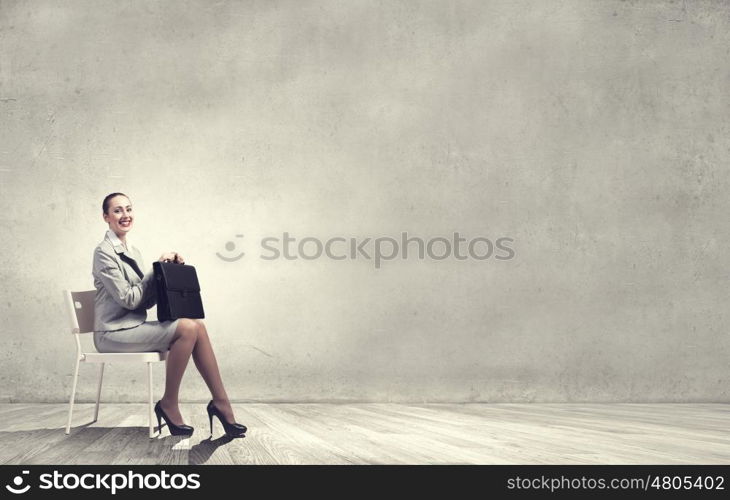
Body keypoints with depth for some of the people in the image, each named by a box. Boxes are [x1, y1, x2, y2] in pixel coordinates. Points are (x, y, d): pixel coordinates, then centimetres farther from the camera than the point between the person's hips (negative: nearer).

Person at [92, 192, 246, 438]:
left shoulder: (132, 251, 17)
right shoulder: (104, 252, -9)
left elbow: (147, 300, 10)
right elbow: (128, 299, -15)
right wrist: (157, 269, -8)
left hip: (134, 326, 8)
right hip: (113, 333, -8)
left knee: (197, 325, -13)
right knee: (187, 328, -25)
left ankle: (221, 403, -14)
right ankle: (168, 405, -14)